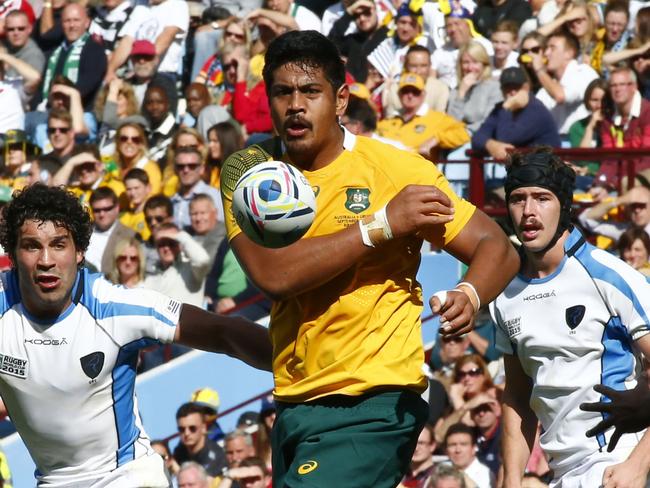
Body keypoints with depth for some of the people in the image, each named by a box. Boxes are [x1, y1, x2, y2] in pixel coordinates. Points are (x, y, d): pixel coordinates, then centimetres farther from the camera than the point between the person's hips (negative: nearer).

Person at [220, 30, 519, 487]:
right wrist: (383, 225, -18)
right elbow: (273, 275, -15)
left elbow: (497, 247, -6)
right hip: (293, 405, 5)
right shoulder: (247, 171, 1)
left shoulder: (397, 168, -7)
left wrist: (469, 295, -28)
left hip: (373, 406, -5)